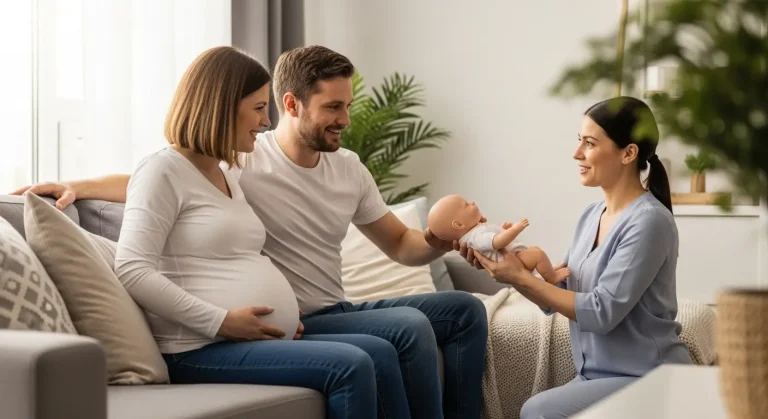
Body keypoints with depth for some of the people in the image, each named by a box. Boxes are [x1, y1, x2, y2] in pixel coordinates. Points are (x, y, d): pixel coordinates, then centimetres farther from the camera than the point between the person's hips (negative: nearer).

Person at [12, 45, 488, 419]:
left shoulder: (349, 167, 8)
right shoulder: (242, 163, -11)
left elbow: (400, 244, 15)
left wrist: (438, 241, -7)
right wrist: (76, 185, -20)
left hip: (338, 312, 8)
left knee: (465, 309, -2)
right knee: (409, 327, -27)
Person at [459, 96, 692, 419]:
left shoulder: (649, 221, -17)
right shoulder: (591, 216, 7)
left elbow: (601, 313, -21)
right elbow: (557, 298, 8)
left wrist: (520, 278, -19)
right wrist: (507, 269, -7)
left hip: (647, 380, -7)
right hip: (598, 375, 7)